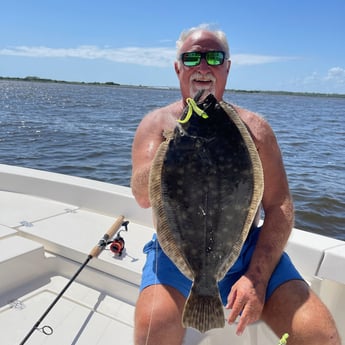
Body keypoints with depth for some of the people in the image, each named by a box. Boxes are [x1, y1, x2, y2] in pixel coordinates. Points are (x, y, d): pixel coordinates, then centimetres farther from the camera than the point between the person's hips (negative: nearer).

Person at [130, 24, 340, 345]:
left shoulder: (253, 127, 4)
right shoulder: (157, 122, 2)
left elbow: (279, 207, 0)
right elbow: (143, 196, -13)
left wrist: (258, 277, -13)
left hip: (247, 248, 2)